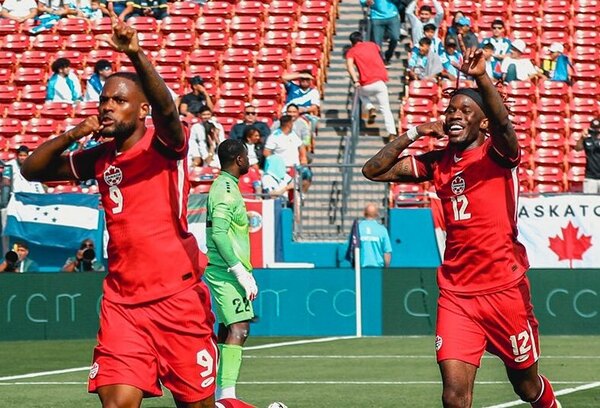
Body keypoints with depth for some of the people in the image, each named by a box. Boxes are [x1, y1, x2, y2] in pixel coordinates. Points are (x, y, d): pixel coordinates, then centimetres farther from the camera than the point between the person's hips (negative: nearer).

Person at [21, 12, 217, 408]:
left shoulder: (162, 145, -4)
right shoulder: (99, 159, 11)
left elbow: (166, 109, -26)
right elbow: (32, 169, 15)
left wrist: (137, 56, -43)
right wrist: (71, 136, -3)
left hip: (177, 297, -4)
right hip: (121, 304, 4)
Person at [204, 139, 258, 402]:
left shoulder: (224, 186, 17)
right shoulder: (226, 189, -14)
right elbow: (219, 233, -22)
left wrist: (244, 272, 23)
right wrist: (241, 271, -22)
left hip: (223, 272, 11)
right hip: (227, 272, -11)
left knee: (228, 330, 13)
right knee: (239, 329, -17)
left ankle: (221, 395, 17)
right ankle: (227, 394, -25)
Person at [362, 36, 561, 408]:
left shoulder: (497, 153, -5)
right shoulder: (437, 163, 9)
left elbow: (502, 122, -28)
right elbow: (374, 170, 11)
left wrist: (481, 77, -44)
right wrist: (413, 135, 1)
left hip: (505, 290, -3)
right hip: (456, 295, 3)